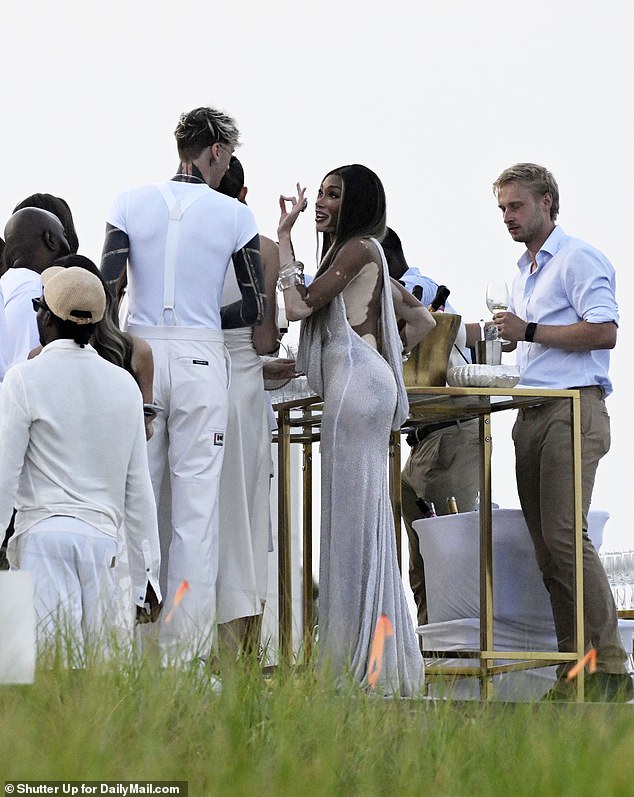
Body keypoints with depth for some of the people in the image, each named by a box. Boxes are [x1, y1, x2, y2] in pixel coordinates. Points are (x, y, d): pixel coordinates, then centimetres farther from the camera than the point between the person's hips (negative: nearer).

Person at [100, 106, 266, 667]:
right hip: (201, 358, -2)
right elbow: (257, 307, -1)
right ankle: (185, 649, 1)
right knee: (197, 500, 1)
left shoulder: (131, 204, 3)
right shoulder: (233, 215, 0)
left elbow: (107, 291, -2)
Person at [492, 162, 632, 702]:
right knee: (546, 545, 2)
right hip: (532, 414, 9)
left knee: (564, 533, -19)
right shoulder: (524, 275, 25)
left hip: (574, 409, -9)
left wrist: (530, 331, -12)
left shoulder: (578, 259, -4)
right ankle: (574, 670, 1)